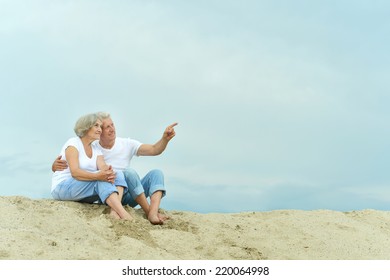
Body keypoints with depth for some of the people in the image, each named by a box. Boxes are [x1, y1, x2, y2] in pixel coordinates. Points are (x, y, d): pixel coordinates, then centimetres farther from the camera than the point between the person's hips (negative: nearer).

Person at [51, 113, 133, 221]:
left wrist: (109, 173, -34)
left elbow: (103, 167, -9)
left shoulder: (96, 150, 13)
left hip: (84, 194, 7)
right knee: (101, 179, -30)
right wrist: (97, 176, -41)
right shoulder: (73, 143, -8)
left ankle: (114, 211, -38)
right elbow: (74, 172, -24)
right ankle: (124, 215, -43)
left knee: (118, 174, -14)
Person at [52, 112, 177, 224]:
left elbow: (154, 150, -6)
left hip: (130, 196, 4)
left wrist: (165, 138, -27)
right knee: (130, 172, -31)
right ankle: (148, 211, -28)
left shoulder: (127, 144, 5)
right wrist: (55, 165, -25)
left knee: (156, 173, -18)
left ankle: (153, 213, -41)